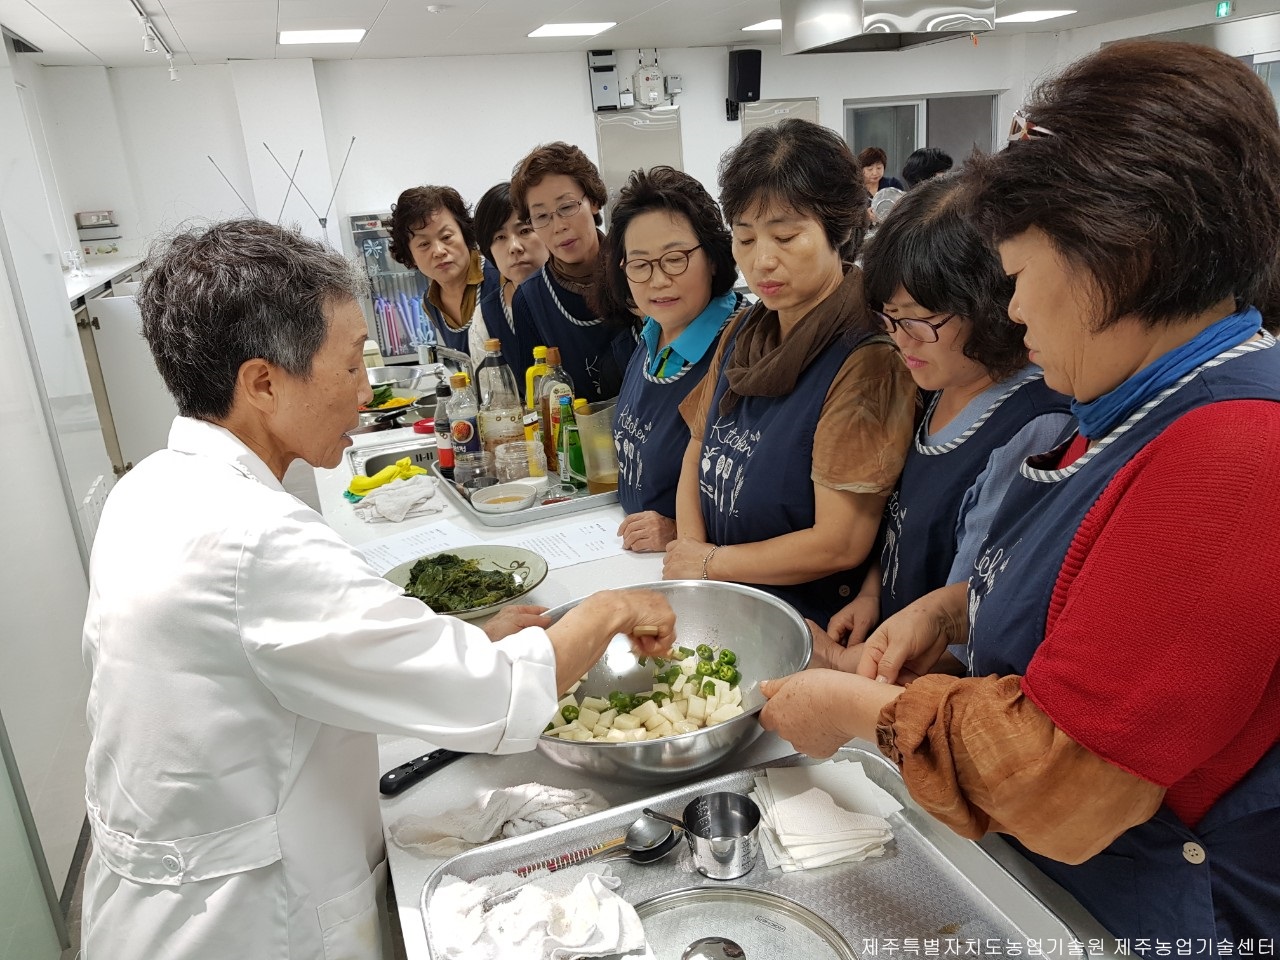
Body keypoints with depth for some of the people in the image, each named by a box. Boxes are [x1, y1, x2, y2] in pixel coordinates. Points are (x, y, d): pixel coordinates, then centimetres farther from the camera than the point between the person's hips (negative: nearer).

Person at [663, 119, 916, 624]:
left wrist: (710, 562, -5)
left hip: (814, 626, -6)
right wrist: (688, 548, -4)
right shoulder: (742, 334, 7)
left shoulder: (866, 363, -17)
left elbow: (839, 544, -18)